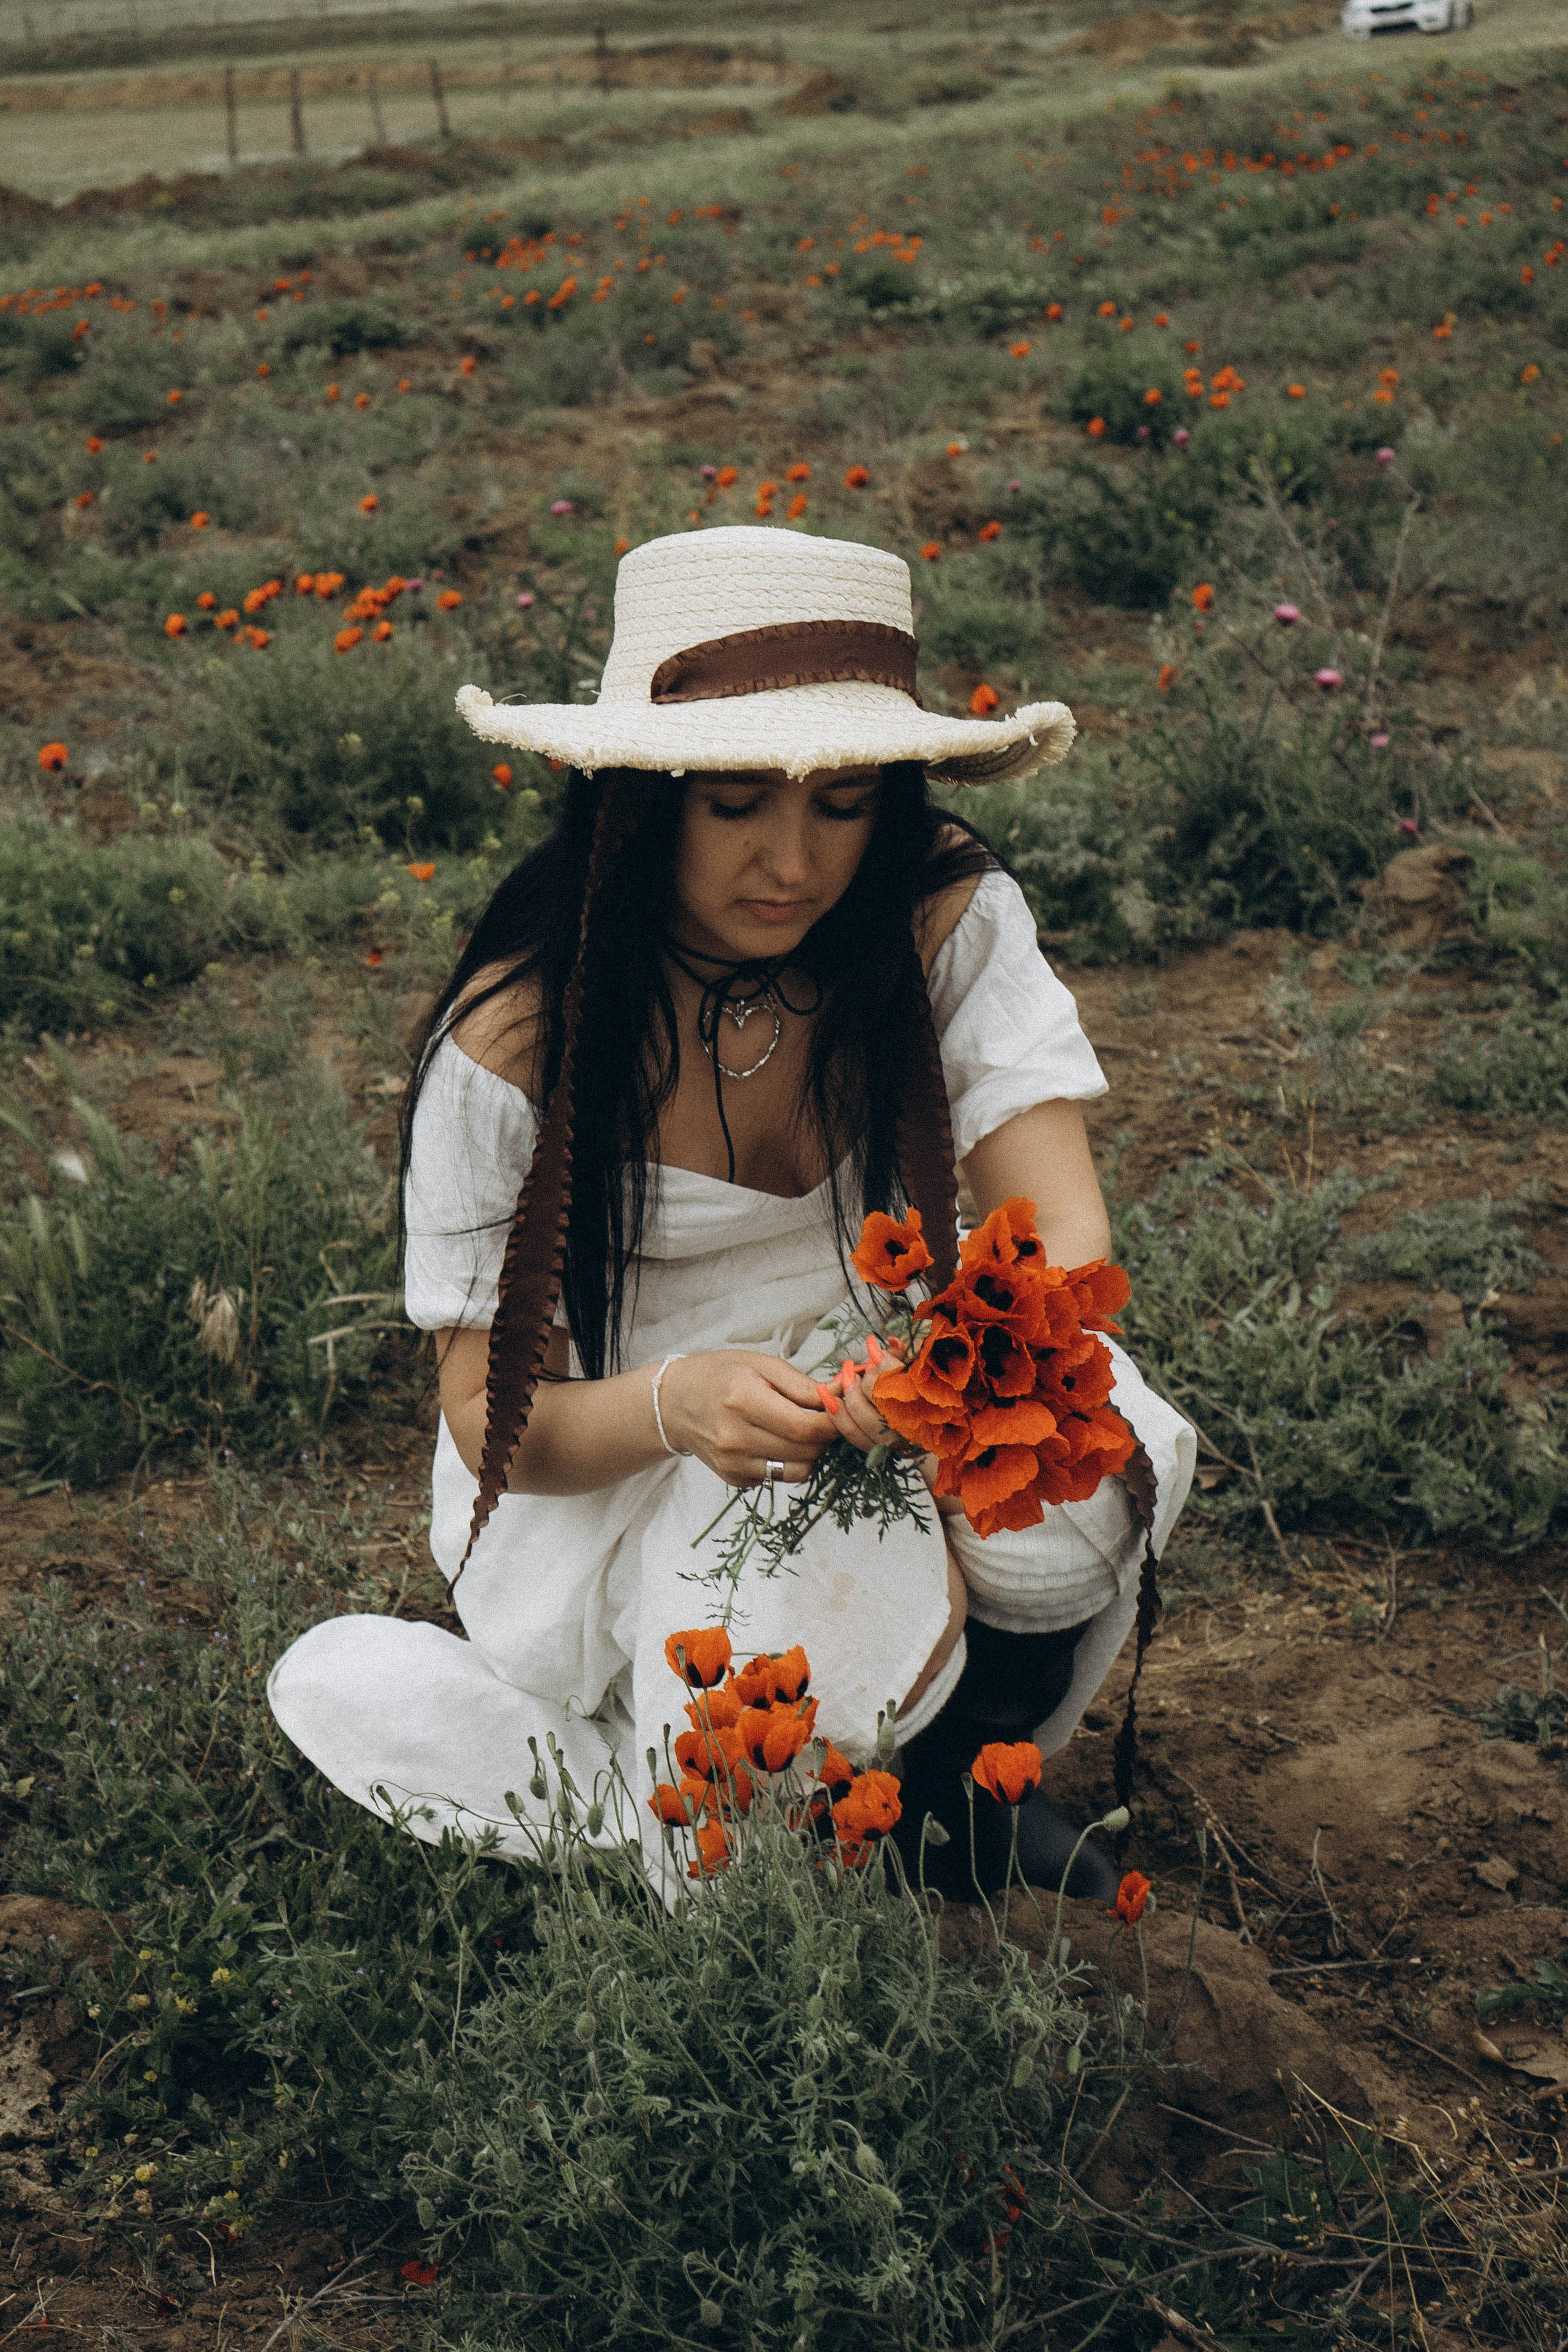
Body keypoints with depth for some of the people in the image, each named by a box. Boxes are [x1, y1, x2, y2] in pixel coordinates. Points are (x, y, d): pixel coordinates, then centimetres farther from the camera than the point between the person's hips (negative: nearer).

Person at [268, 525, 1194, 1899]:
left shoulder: (944, 918, -15)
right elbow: (493, 1417, -14)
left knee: (1074, 1481, -29)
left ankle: (963, 1772, 4)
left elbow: (1069, 1231, -22)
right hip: (620, 1472, -3)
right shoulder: (517, 1044, -21)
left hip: (892, 1381, 3)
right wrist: (676, 1406, -37)